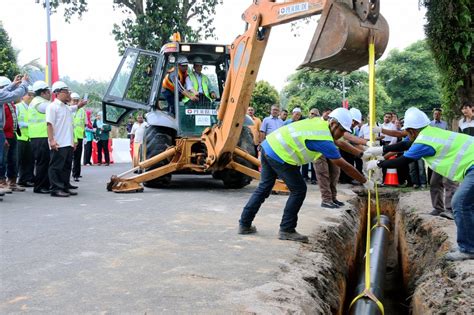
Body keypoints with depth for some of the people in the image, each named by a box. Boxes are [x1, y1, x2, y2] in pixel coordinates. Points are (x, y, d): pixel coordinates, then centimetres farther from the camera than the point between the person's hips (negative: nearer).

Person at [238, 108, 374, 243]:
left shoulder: (321, 122, 9)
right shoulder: (324, 140, -14)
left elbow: (339, 141, 24)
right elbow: (344, 166, -9)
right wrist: (365, 182, 0)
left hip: (269, 144, 9)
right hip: (280, 155, -9)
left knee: (264, 187, 18)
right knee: (299, 190, 1)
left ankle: (245, 224, 23)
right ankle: (286, 230, 8)